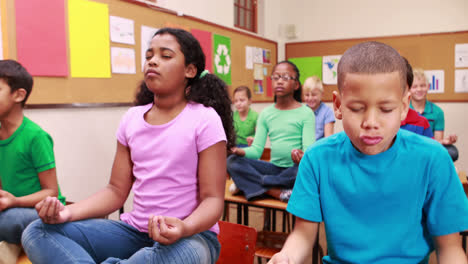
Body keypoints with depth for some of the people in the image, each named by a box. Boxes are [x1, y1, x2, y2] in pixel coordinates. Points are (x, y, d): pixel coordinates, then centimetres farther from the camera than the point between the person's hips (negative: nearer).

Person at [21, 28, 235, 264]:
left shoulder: (204, 119, -10)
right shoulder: (132, 119, 5)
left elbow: (213, 199, -12)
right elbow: (116, 191, 7)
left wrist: (184, 228, -33)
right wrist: (69, 212, -10)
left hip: (191, 236, -3)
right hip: (135, 230, 4)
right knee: (37, 232, -11)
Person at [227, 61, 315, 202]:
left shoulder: (306, 113, -2)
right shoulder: (266, 113, 8)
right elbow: (256, 150, 2)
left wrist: (302, 157, -35)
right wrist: (241, 151, -20)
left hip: (294, 169, -3)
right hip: (274, 168, 3)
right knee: (232, 161, -18)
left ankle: (252, 182, -18)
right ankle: (278, 192, -25)